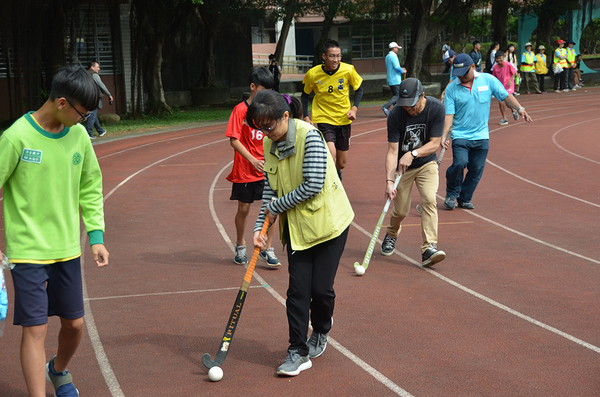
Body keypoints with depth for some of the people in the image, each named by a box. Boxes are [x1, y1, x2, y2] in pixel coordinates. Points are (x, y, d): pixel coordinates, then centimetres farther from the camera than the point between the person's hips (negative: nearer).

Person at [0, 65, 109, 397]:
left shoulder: (78, 135, 1)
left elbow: (90, 188, 13)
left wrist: (96, 235, 8)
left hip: (67, 248, 5)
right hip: (28, 251, -5)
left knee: (74, 324, 13)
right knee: (35, 329, -8)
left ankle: (58, 370, 43)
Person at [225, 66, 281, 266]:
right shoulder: (240, 110, -10)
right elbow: (234, 140, -14)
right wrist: (252, 160, -23)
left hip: (266, 169, 3)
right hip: (244, 170, -3)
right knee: (244, 209, 9)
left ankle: (267, 249, 5)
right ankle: (240, 246, 30)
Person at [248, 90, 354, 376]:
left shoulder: (310, 137, -20)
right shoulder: (268, 144, 1)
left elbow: (313, 185, -23)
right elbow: (270, 188, 8)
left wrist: (276, 206, -13)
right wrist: (260, 225, -3)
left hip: (328, 221, -5)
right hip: (296, 226, 5)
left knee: (320, 288, -2)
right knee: (297, 289, -2)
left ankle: (321, 332, 27)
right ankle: (298, 352, 5)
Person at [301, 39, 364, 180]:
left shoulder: (348, 70, -12)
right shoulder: (312, 74, -13)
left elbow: (359, 89, 5)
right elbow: (305, 94, 5)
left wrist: (354, 109, -9)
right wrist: (306, 117, -2)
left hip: (344, 120, 2)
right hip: (324, 119, -2)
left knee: (341, 163, 13)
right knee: (331, 156, -26)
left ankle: (337, 173, 49)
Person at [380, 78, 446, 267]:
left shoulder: (436, 108, -19)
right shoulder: (395, 114, -22)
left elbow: (434, 144, -16)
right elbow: (392, 151, -22)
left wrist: (413, 154, -33)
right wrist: (389, 181, -33)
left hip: (427, 164, 0)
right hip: (402, 166, 0)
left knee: (429, 200, -21)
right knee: (401, 210, 4)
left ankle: (429, 248, -24)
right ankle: (392, 234, 38)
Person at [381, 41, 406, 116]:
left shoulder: (387, 57, 17)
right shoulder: (393, 56, -13)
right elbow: (397, 67, -22)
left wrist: (400, 69, 19)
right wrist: (403, 71, -3)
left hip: (390, 80, 10)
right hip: (396, 80, -10)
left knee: (395, 95, 12)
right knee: (397, 96, -10)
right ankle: (386, 107, -22)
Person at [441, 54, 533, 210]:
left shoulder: (488, 80, 0)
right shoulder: (452, 89, -3)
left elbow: (505, 96, 6)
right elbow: (449, 114, -5)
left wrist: (519, 108, -10)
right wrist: (444, 136, -15)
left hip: (481, 135, 2)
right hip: (460, 135, -2)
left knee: (476, 170, 3)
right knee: (459, 163, -20)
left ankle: (464, 199, 21)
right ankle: (451, 195, 3)